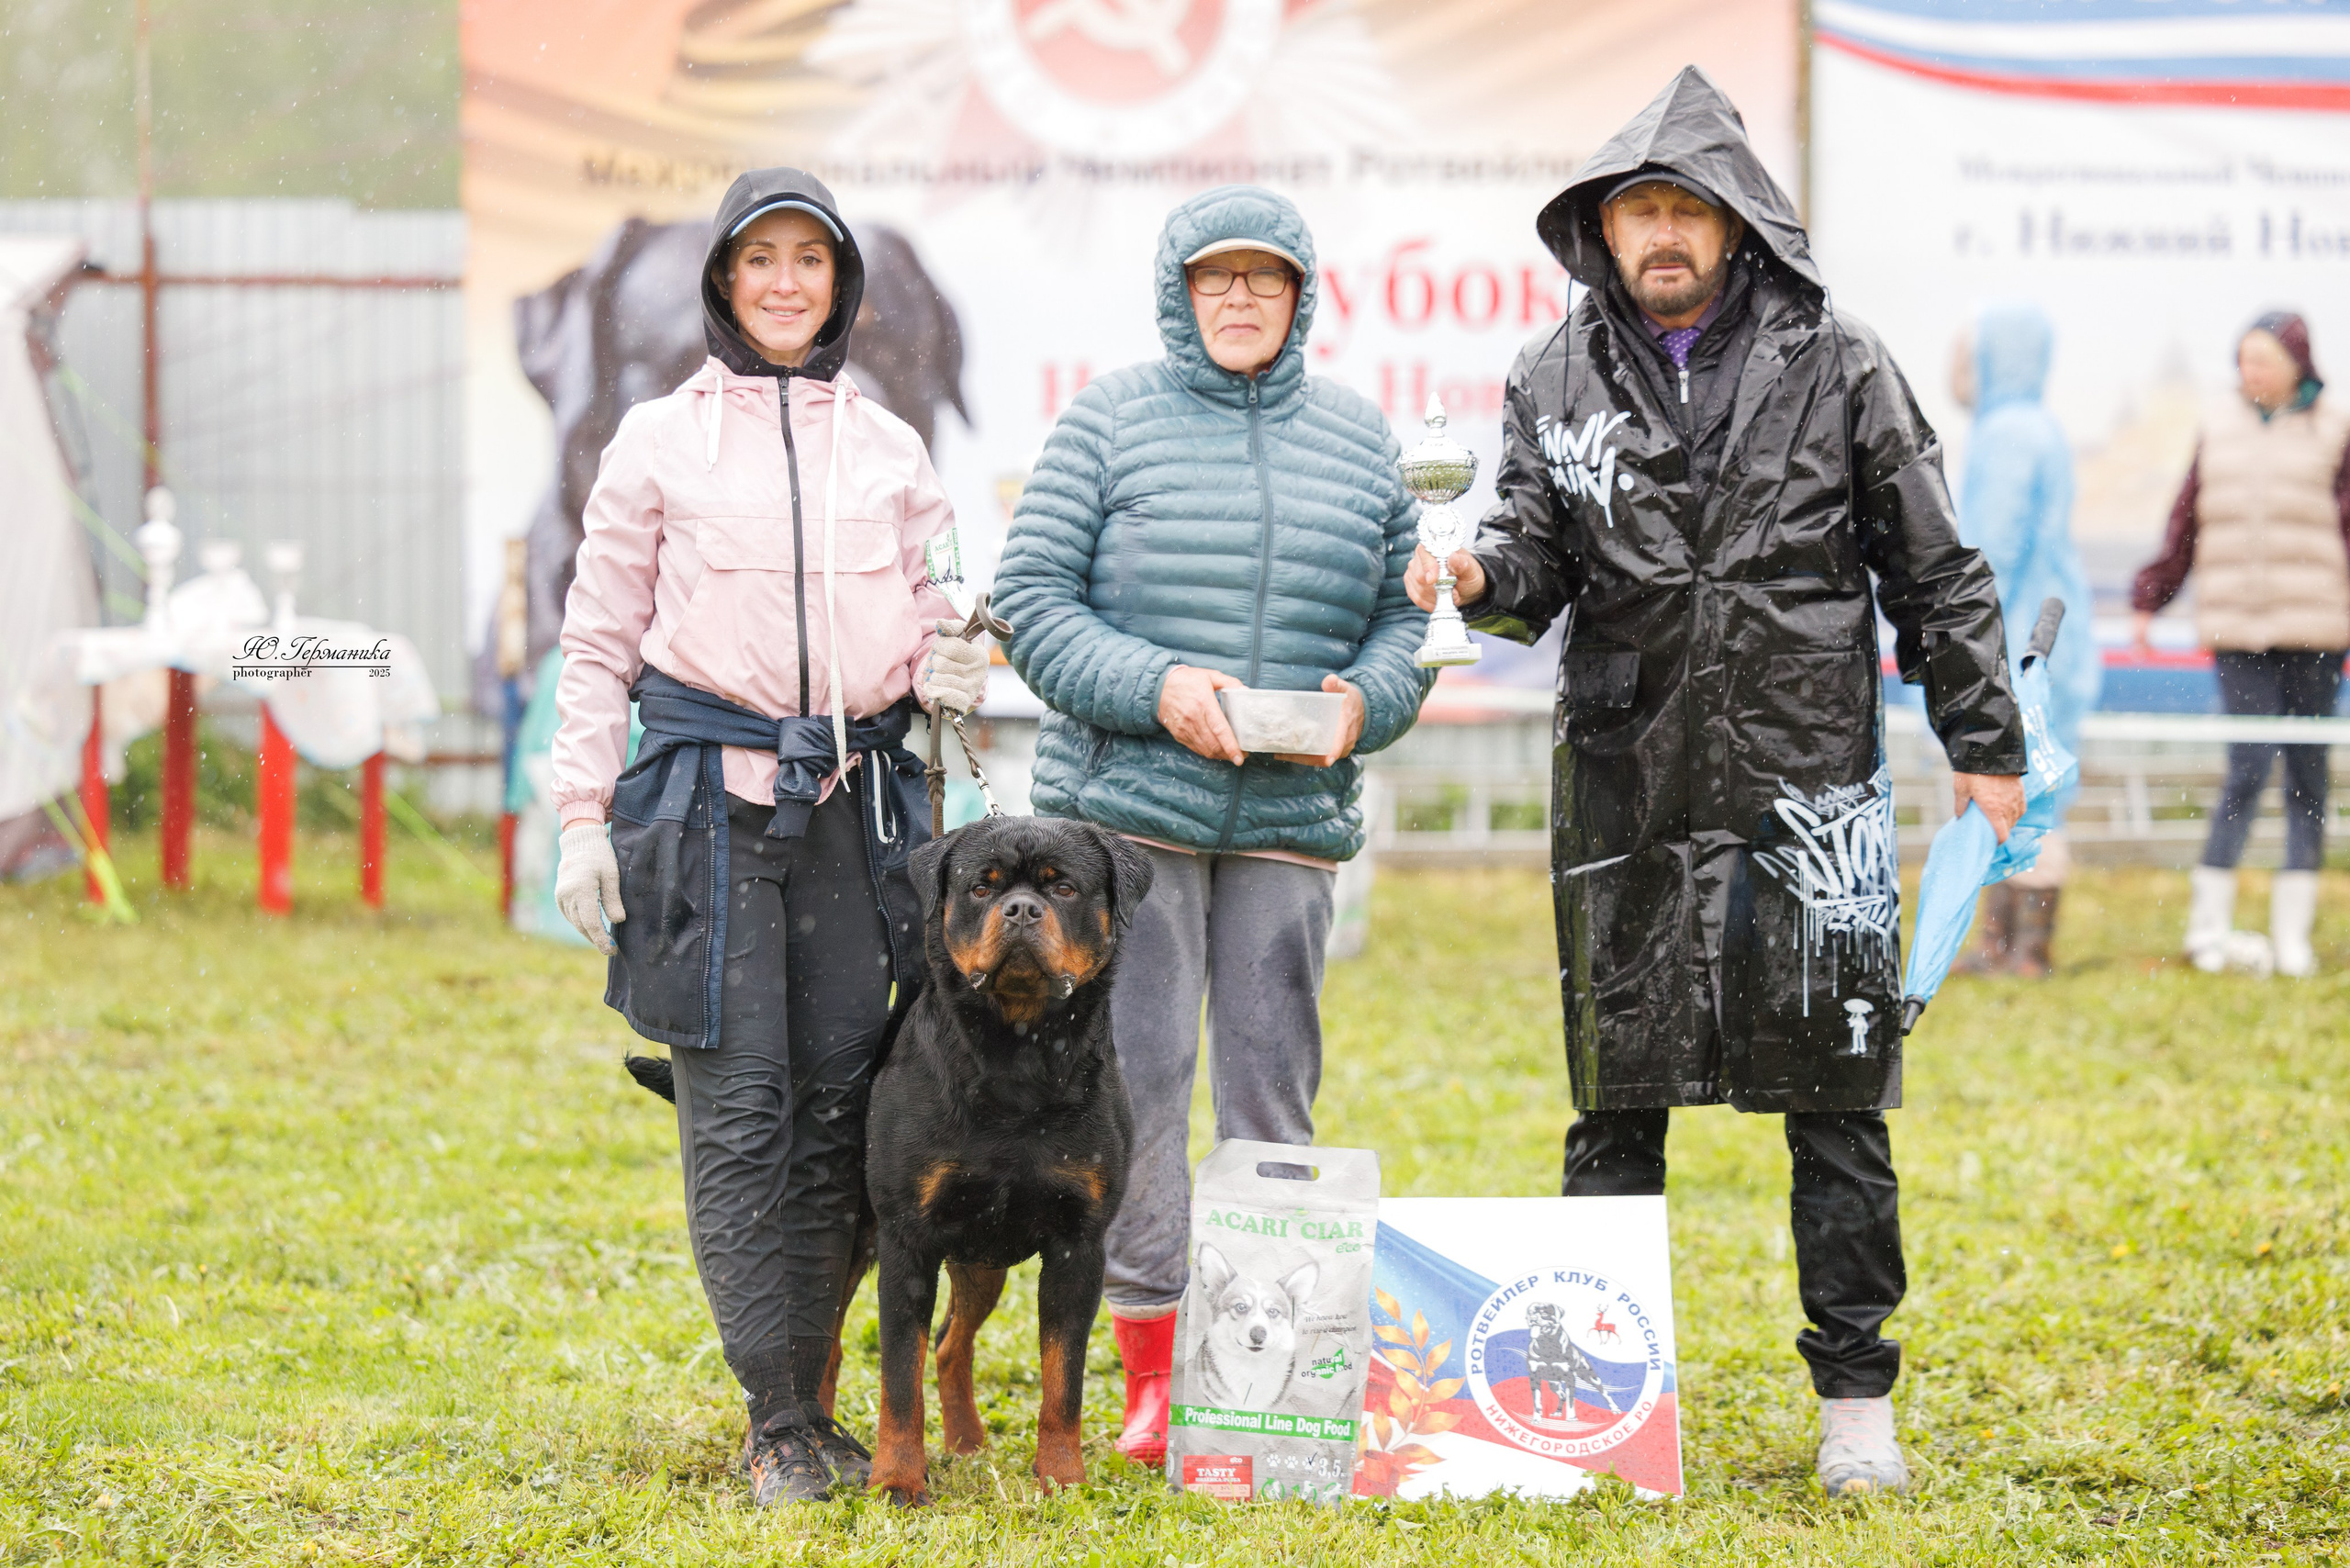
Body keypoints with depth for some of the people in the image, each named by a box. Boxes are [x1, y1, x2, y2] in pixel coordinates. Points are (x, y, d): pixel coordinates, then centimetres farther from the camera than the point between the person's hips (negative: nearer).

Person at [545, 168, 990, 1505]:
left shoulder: (891, 448, 13)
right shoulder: (661, 439, 5)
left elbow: (930, 626, 19)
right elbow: (601, 640, 5)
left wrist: (952, 668, -5)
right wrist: (582, 818, -1)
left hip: (854, 800, 3)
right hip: (708, 798, -3)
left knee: (838, 1103, 2)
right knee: (738, 1109, -6)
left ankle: (813, 1406, 11)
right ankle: (776, 1427, -3)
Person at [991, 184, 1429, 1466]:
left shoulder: (1357, 437, 13)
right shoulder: (1110, 421, 2)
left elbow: (1404, 611, 15)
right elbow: (1031, 598, -2)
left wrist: (1362, 702, -5)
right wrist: (1153, 686, -15)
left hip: (1291, 821, 3)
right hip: (1128, 804, -3)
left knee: (1273, 1083, 5)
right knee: (1135, 1072, -4)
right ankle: (1152, 1372, 2)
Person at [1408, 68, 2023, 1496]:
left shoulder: (1834, 365, 1)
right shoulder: (1559, 381, 6)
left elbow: (1933, 571, 5)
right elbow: (1540, 557, 3)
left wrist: (1985, 740, 5)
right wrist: (1485, 577, -20)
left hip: (1808, 778, -2)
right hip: (1626, 786, 2)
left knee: (1836, 1098, 0)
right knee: (1618, 1104, 7)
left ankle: (1857, 1400, 9)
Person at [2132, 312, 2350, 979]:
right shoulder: (2222, 426, 10)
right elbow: (2186, 521, 16)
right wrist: (2151, 598, 17)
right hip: (2238, 631, 1)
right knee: (2248, 768, -9)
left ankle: (2293, 931, 11)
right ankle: (2208, 923, -1)